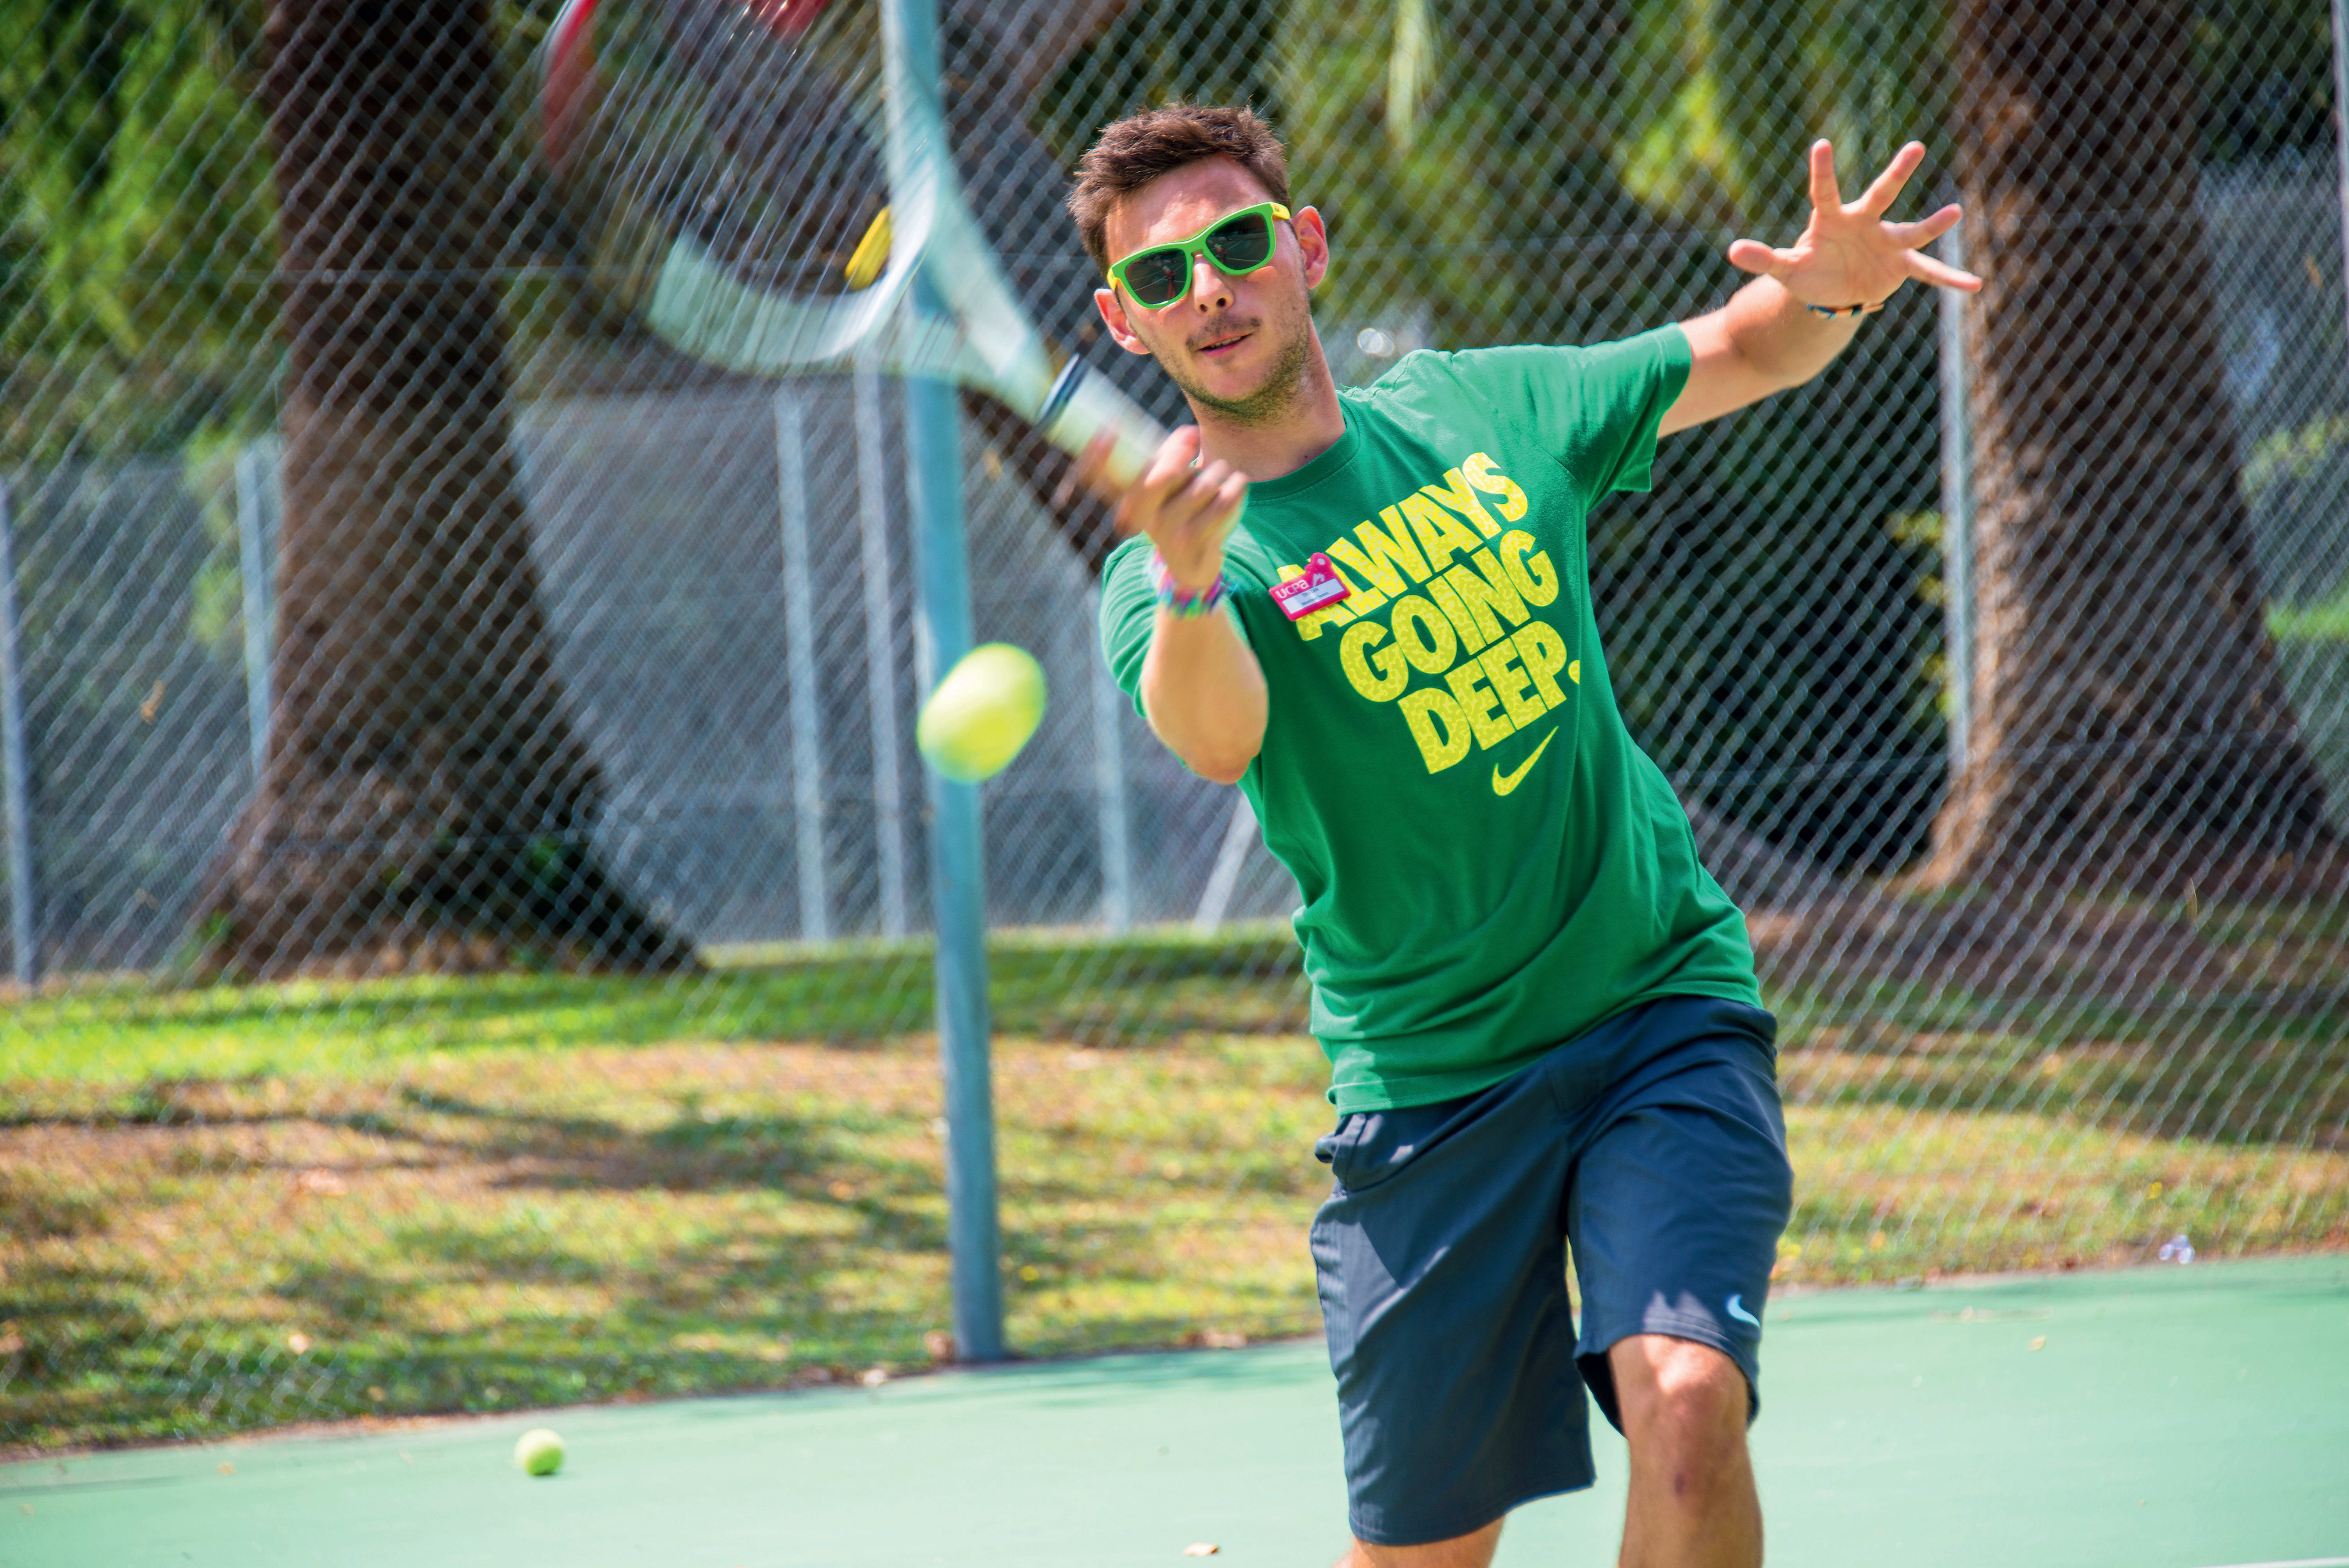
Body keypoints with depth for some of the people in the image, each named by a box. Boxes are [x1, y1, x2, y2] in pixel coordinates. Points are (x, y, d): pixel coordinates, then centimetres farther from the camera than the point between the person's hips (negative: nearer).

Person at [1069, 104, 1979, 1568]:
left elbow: (1738, 353, 18)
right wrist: (1190, 581, -54)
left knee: (1686, 1404, -23)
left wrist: (1825, 293, -6)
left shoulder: (1478, 409, 3)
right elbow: (1219, 737, -32)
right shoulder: (1174, 569, -9)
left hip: (1667, 1013, 1)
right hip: (1429, 1088, -1)